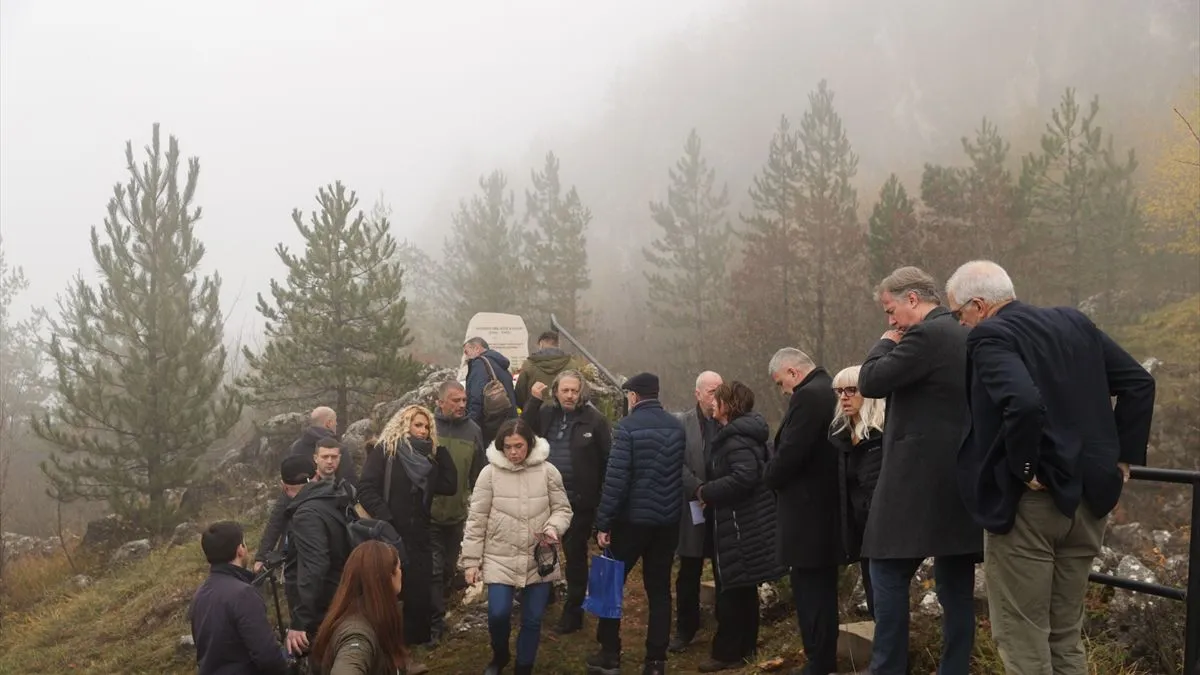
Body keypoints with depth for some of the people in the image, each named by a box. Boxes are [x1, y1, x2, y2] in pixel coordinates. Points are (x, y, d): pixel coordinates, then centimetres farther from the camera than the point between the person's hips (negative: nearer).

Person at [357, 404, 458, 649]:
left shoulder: (429, 457, 15)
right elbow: (366, 490, -11)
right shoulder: (383, 451, -2)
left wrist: (441, 451, 3)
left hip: (418, 538, 6)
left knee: (419, 597, 5)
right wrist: (386, 521, -20)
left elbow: (450, 486, 5)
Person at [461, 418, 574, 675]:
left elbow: (562, 509, 4)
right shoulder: (490, 473, -6)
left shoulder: (547, 471, -5)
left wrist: (553, 528, -18)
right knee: (498, 614, -10)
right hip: (500, 559, -1)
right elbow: (477, 520, -2)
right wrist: (471, 561, -2)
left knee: (532, 620, 8)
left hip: (538, 559, 1)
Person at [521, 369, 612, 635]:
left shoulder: (594, 419, -10)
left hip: (580, 500, -4)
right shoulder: (546, 412, 5)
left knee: (575, 554, 7)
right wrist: (533, 400, -13)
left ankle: (573, 612, 19)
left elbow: (609, 458, -10)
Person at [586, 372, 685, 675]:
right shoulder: (677, 426, 5)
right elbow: (681, 473, 10)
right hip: (668, 520, 5)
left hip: (632, 519, -5)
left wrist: (603, 522, -12)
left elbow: (616, 478, -16)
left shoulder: (627, 426, -13)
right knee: (659, 589, 10)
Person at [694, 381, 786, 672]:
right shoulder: (741, 433, 13)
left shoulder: (736, 438, -18)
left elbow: (744, 477, -31)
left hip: (739, 523, -10)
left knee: (731, 588, -2)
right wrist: (710, 491, 11)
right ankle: (745, 647, 26)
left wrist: (705, 492, -20)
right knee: (743, 588, 17)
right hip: (746, 520, 10)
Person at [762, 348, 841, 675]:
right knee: (823, 589, 16)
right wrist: (776, 476, 12)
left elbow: (790, 451, -22)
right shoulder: (830, 390, 12)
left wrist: (770, 478, -3)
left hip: (808, 510, -10)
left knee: (808, 591, -4)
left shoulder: (808, 395, -18)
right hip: (827, 506, 10)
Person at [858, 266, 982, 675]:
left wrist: (885, 344, 0)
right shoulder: (963, 337, 17)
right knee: (955, 584, 10)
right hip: (961, 475, 10)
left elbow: (871, 382, -14)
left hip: (921, 479, -9)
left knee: (888, 574, -2)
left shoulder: (925, 335, -13)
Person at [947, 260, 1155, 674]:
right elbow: (1139, 382, 11)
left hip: (1029, 501, -8)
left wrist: (1024, 470, -17)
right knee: (1066, 635, 19)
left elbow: (1024, 403, -31)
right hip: (1088, 496, 8)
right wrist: (1124, 454, 12)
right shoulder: (1075, 322, 10)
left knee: (1021, 641, 3)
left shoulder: (990, 336, -13)